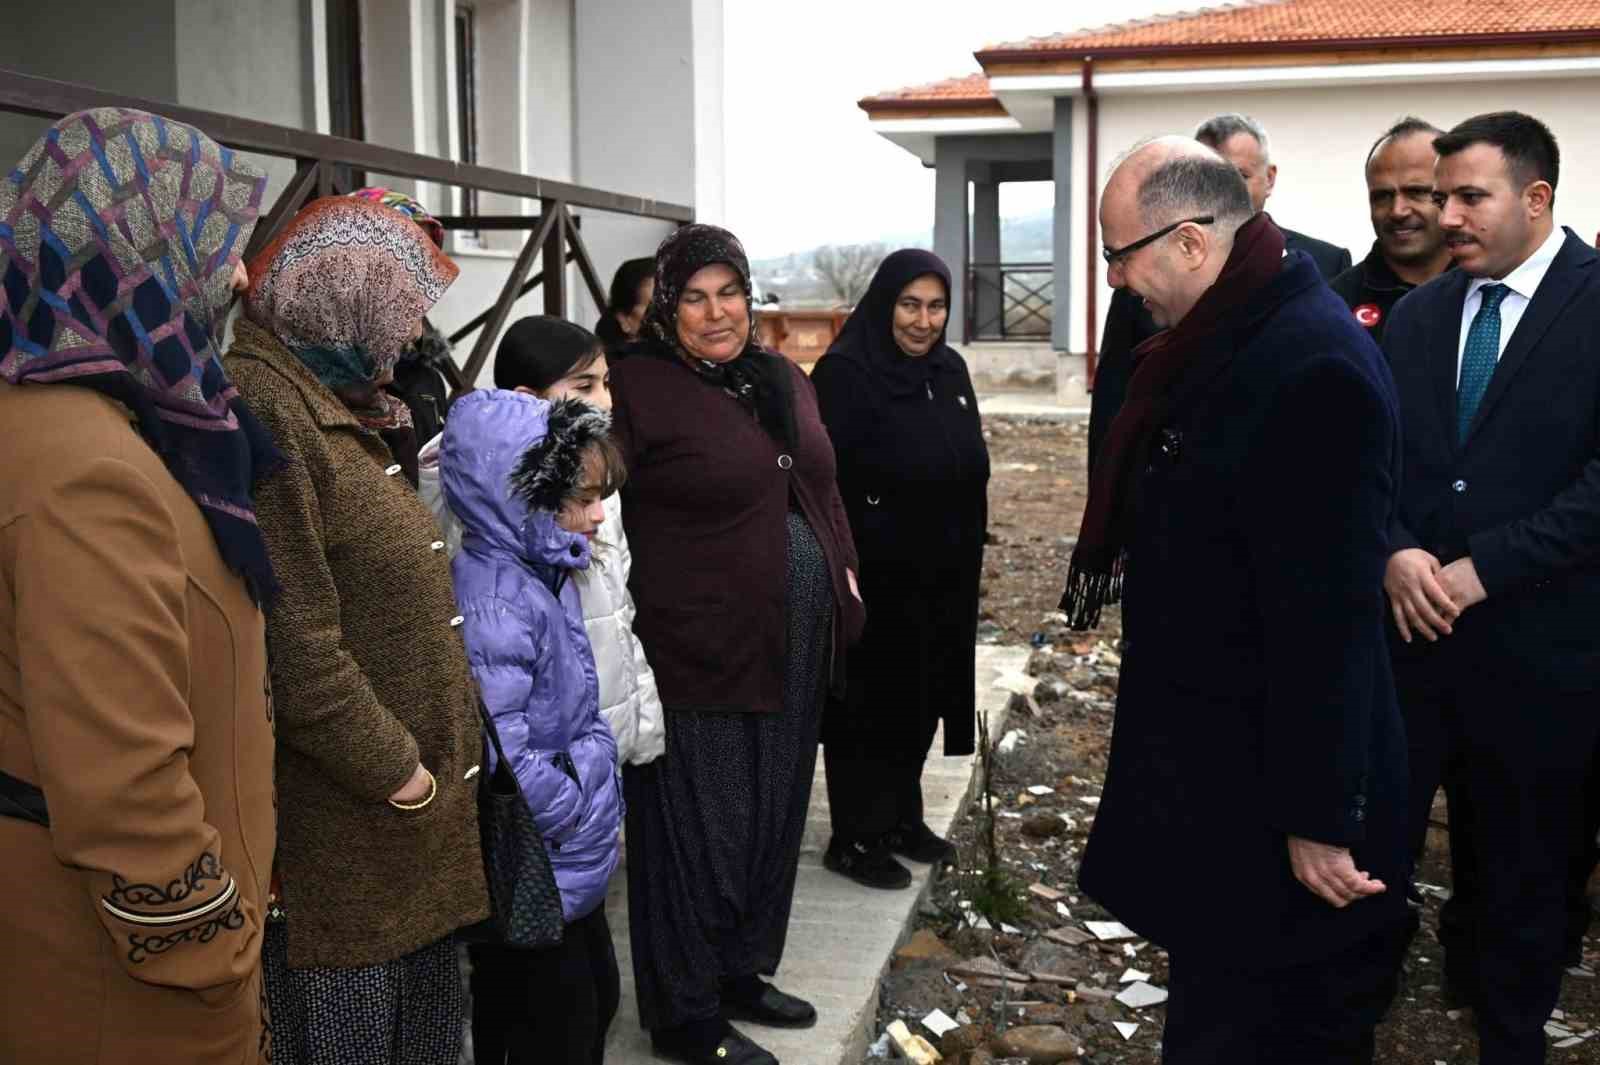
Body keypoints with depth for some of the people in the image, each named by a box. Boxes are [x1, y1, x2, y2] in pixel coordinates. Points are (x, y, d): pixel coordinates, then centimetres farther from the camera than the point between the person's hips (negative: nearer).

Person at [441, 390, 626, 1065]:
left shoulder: (547, 577, 6)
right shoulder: (495, 605, -26)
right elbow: (500, 757, -32)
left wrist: (602, 810, 12)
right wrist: (581, 815, -17)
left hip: (574, 867, 10)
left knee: (598, 1002, 23)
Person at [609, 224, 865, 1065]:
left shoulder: (783, 380, 12)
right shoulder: (637, 389, -11)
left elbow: (822, 488, 21)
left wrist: (843, 571, 13)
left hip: (796, 647, 7)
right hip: (700, 649, -7)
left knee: (771, 815, 18)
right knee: (700, 828, 3)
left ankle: (740, 973, 36)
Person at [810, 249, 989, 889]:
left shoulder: (948, 369, 8)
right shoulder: (845, 374, -14)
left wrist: (967, 560, 14)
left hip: (942, 576, 7)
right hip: (874, 578, -7)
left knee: (921, 699, 16)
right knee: (869, 705, 4)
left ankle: (901, 817, 32)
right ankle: (854, 839, 18)